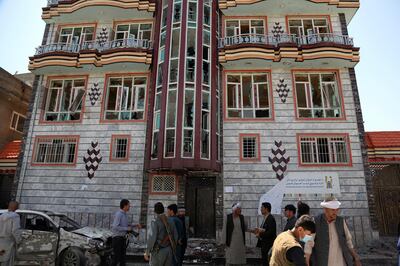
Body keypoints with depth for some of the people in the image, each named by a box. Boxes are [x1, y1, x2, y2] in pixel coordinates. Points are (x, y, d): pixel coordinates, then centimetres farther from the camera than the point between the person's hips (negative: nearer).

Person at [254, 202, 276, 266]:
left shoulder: (270, 218, -18)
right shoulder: (265, 218, 12)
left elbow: (271, 232, -24)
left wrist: (260, 235, -17)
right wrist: (259, 230, 0)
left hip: (268, 244, -9)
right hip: (264, 243, 9)